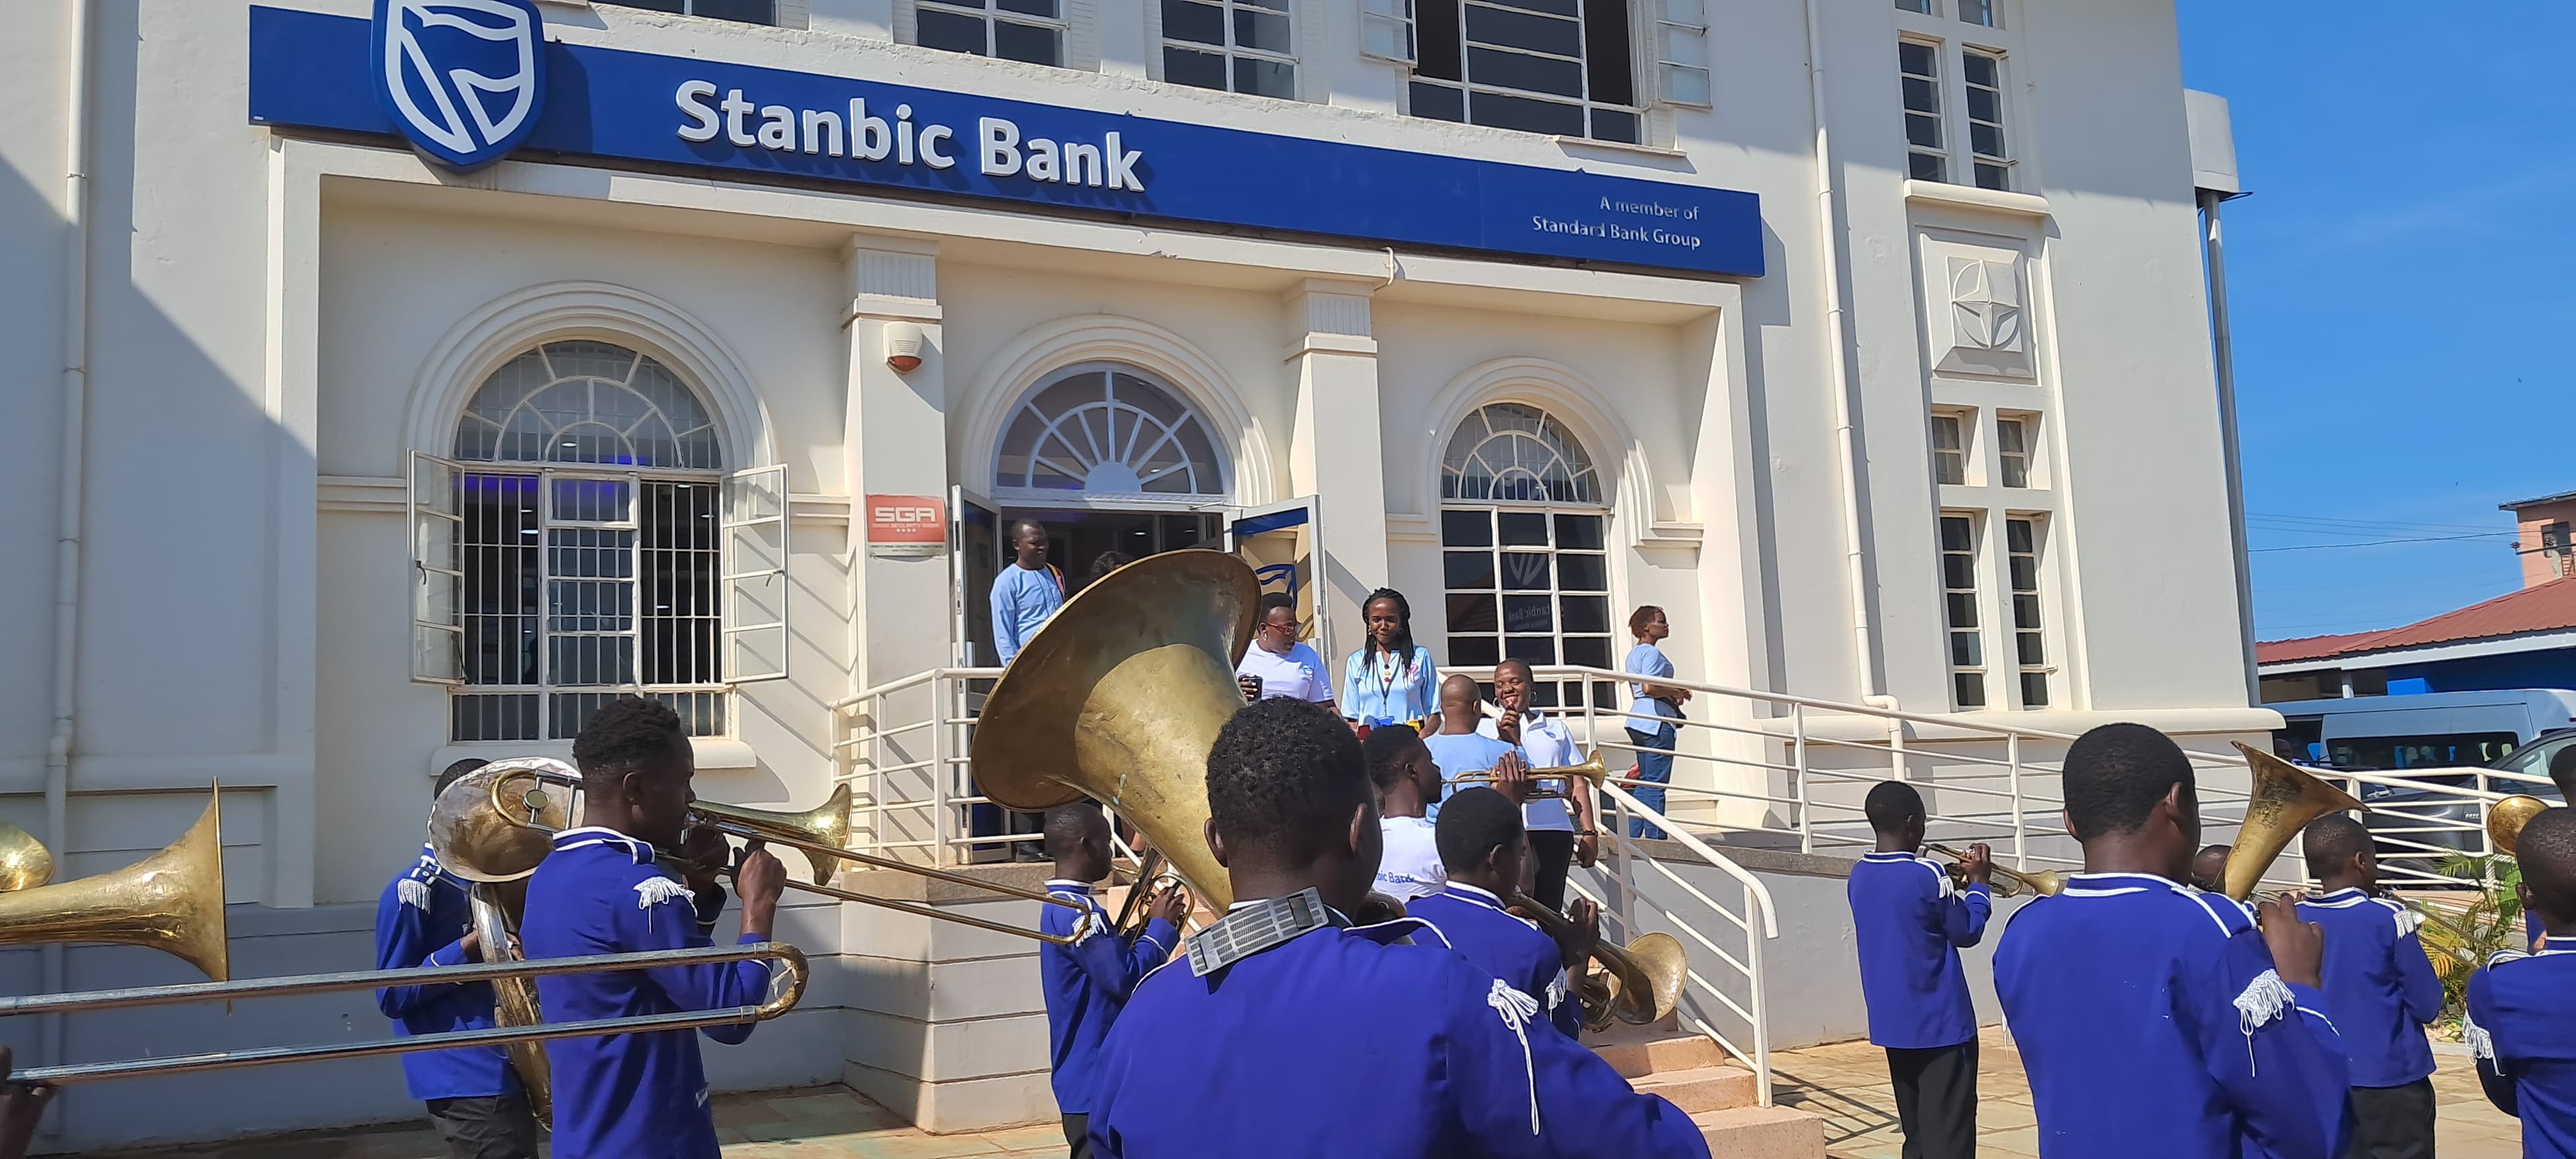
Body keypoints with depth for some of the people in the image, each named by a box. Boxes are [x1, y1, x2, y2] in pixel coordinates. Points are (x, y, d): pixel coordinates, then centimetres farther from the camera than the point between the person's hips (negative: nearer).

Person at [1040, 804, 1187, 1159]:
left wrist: (1147, 926, 7)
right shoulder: (1077, 911, -20)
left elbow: (1111, 960, 19)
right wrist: (1161, 927, -11)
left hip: (1089, 1074, 10)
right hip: (1095, 1079, -10)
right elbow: (1124, 978, -24)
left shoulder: (1062, 906, 13)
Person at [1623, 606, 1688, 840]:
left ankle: (1630, 838, 14)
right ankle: (1656, 840, -8)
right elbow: (1649, 687, -24)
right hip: (1656, 722, -10)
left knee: (1645, 782, 14)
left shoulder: (1633, 654, 20)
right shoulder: (1652, 652, -11)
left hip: (1638, 720, 10)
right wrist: (1675, 692, -9)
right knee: (1656, 784, -9)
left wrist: (1672, 693, 18)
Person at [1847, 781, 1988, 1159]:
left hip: (1891, 1022, 7)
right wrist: (1977, 883, 6)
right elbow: (1967, 932, -6)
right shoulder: (1927, 875, -18)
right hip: (1940, 1023, -7)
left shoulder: (1859, 875, 3)